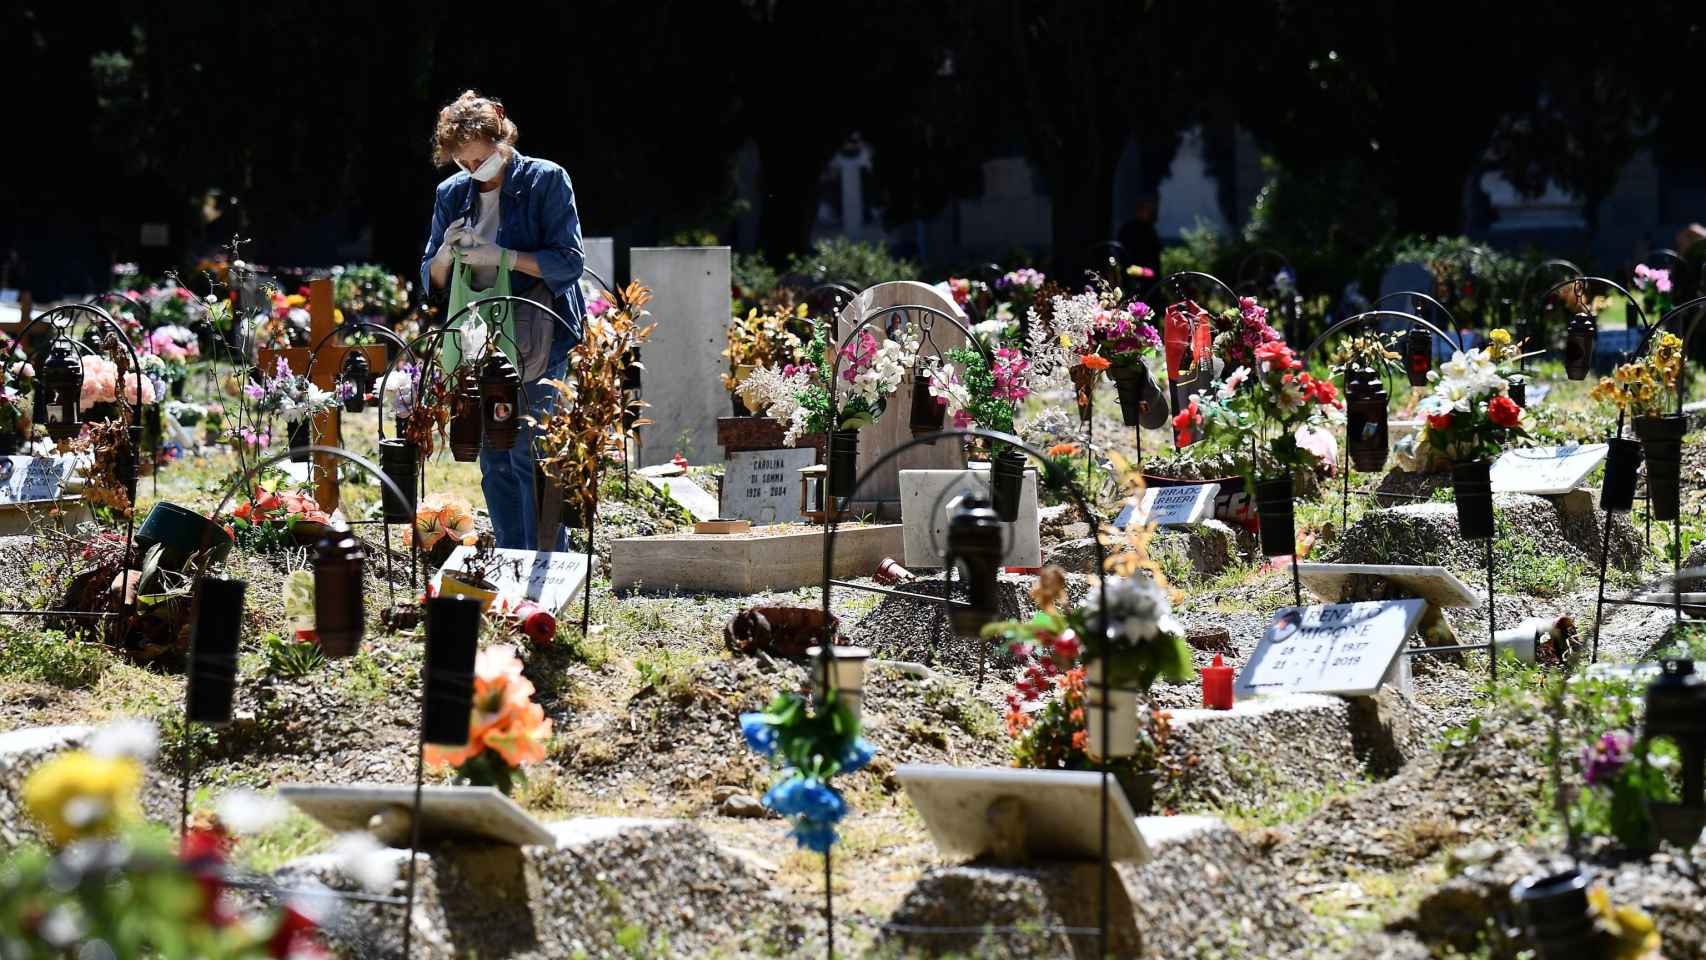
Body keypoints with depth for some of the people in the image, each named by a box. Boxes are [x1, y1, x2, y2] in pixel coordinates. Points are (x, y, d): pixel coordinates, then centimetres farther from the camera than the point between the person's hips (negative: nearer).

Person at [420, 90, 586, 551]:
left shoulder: (546, 180, -3)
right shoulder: (453, 193, 13)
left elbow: (569, 261, -9)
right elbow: (431, 280, 16)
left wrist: (501, 256, -17)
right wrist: (447, 252, -7)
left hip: (533, 338, -6)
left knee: (529, 456, -11)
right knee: (493, 461, 7)